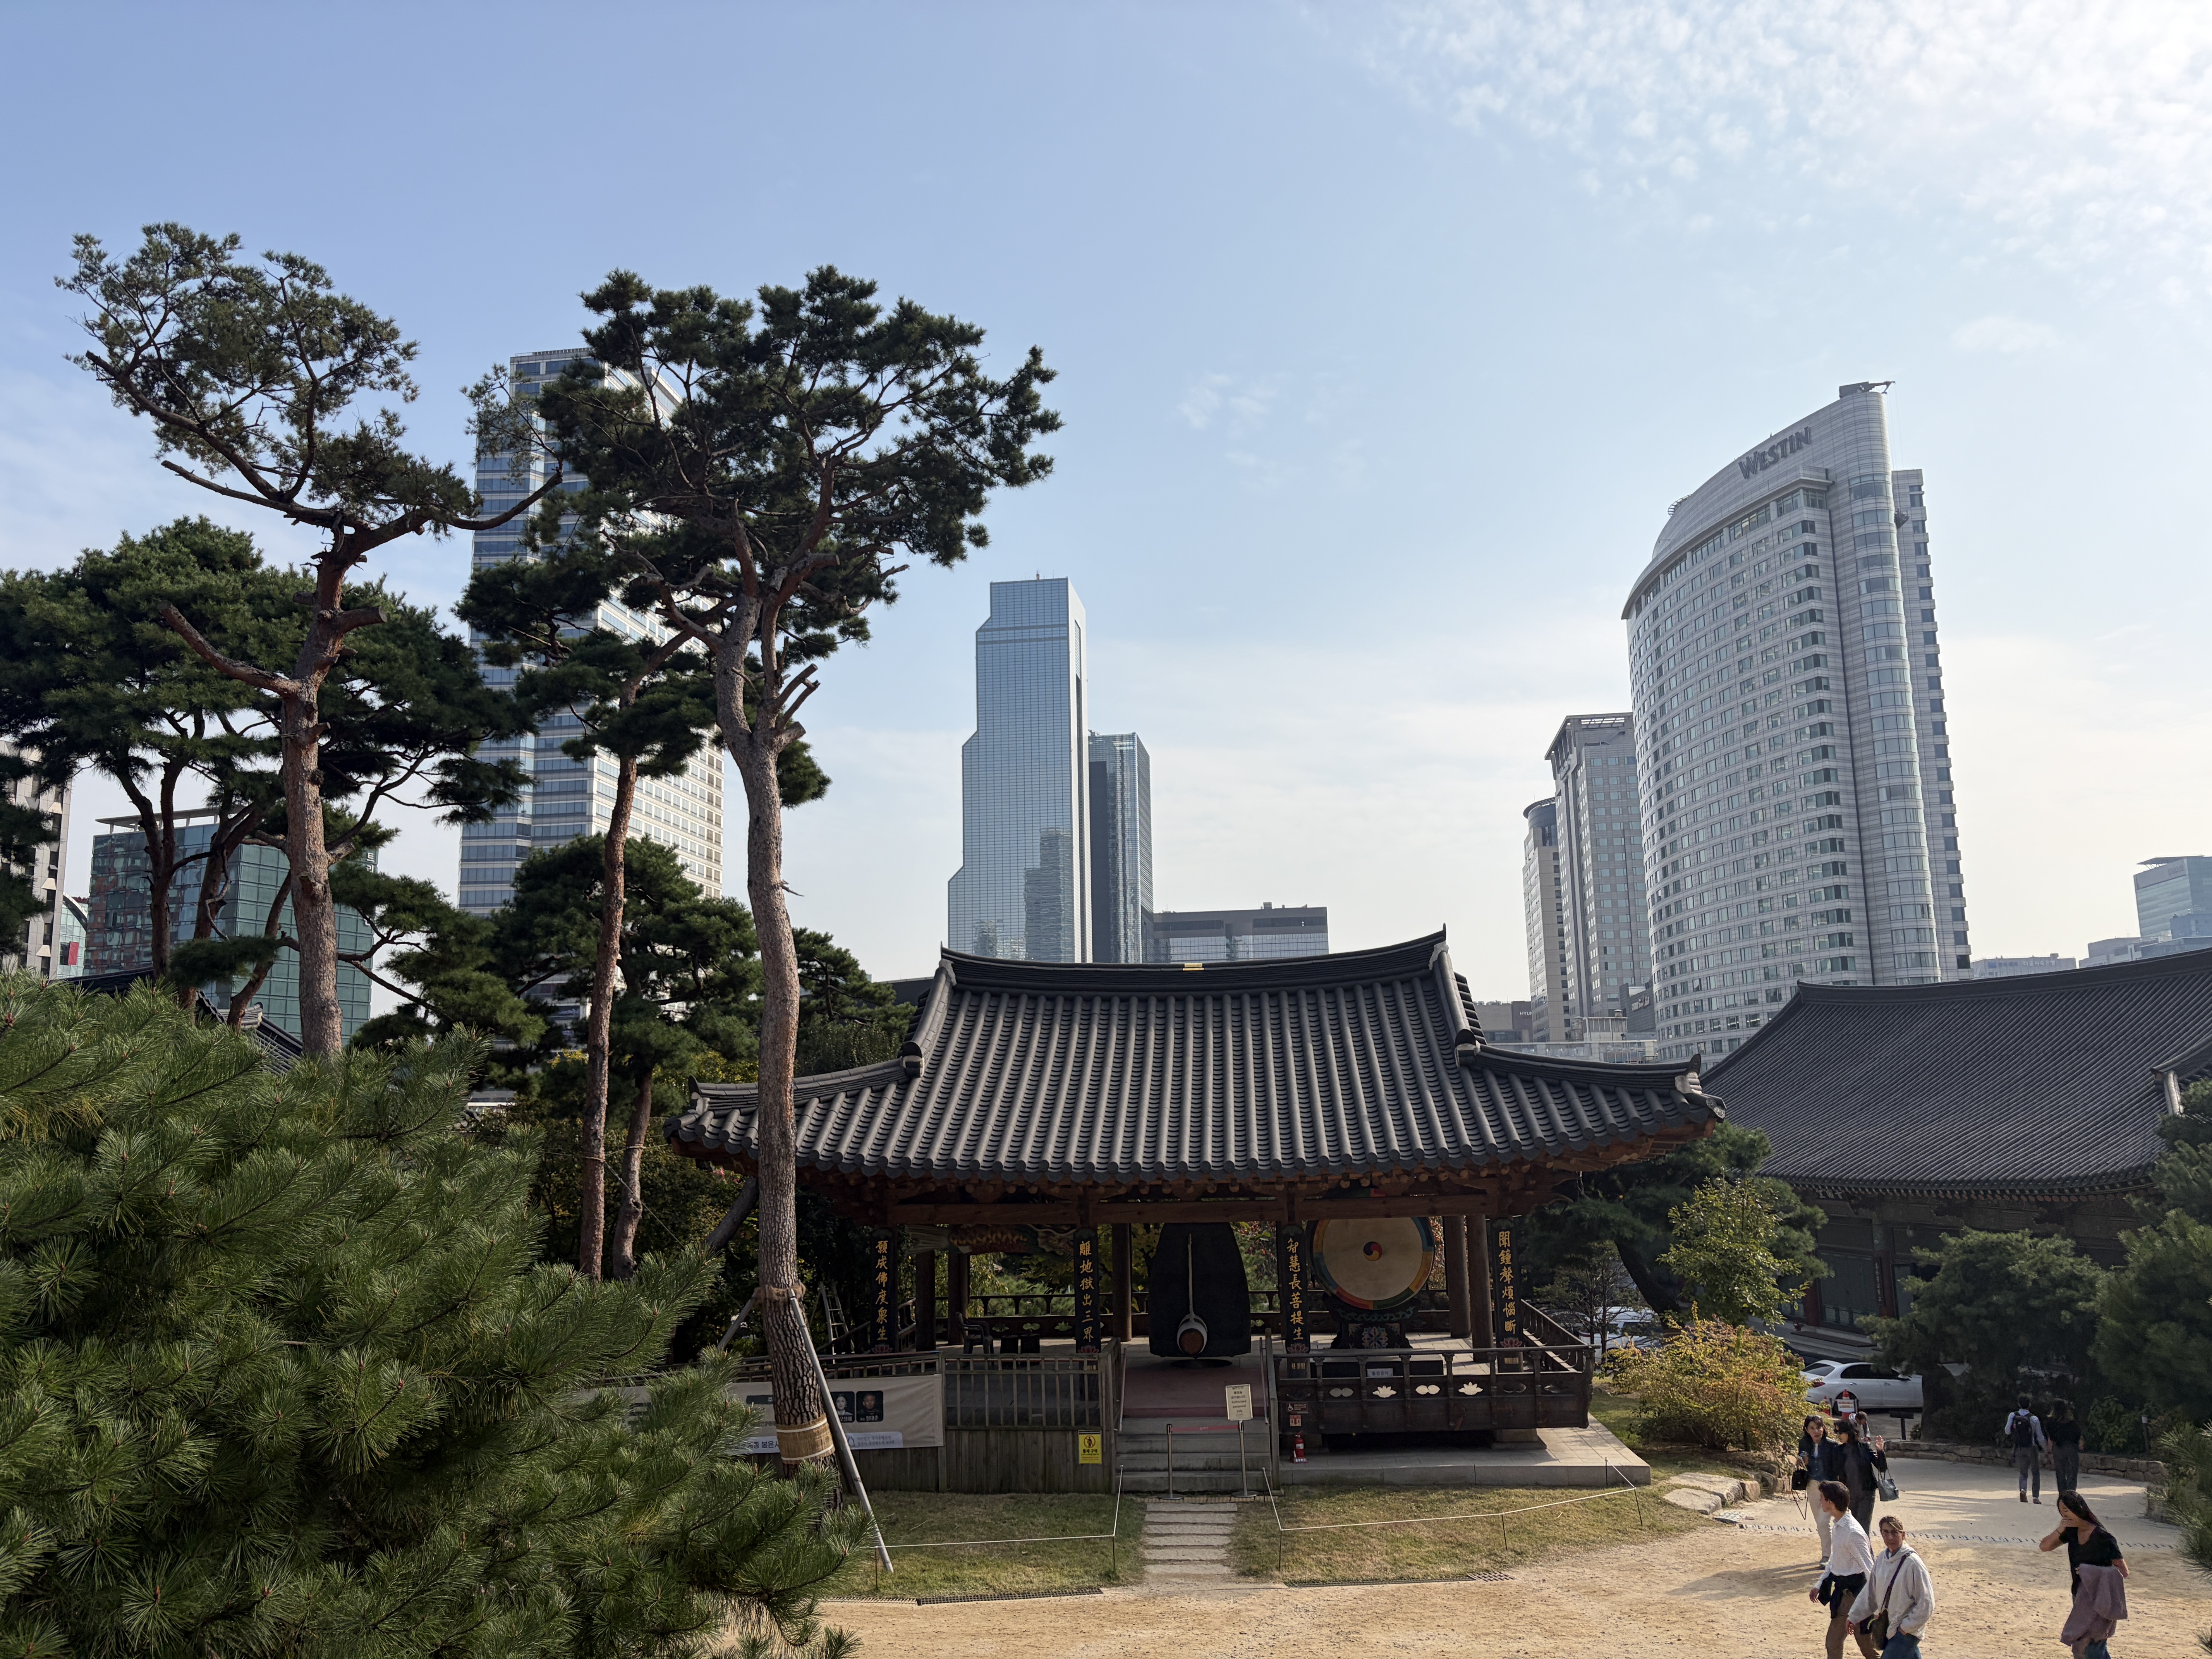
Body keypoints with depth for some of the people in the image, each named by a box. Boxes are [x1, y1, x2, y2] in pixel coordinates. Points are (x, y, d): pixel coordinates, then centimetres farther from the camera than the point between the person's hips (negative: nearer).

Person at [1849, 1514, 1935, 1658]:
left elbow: (1926, 1603, -15)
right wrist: (1855, 1617, 13)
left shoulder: (1913, 1563, -19)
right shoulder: (1882, 1559, 2)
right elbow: (1870, 1592, 12)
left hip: (1906, 1632, -7)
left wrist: (1907, 1626, -12)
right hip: (1887, 1627, 7)